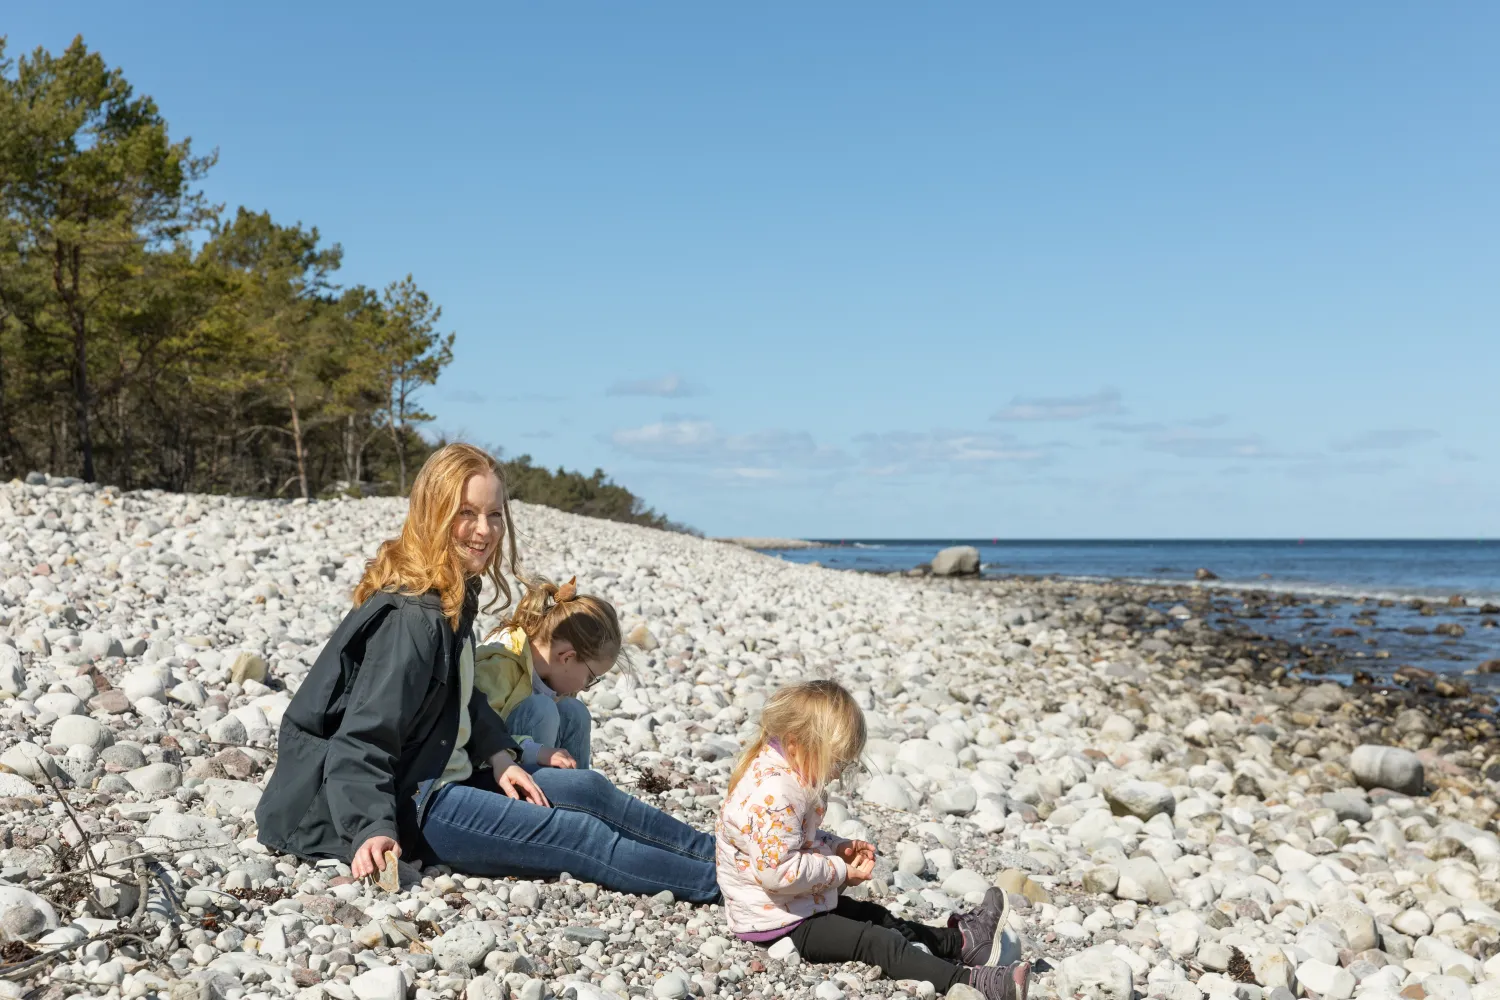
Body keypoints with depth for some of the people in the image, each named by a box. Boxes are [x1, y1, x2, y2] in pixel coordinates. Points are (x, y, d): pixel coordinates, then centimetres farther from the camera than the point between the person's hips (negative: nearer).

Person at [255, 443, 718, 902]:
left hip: (448, 777, 10)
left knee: (589, 789, 5)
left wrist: (498, 754, 2)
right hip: (411, 805, -10)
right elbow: (363, 738, -24)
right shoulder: (411, 618, -22)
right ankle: (717, 878, -7)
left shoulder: (454, 599, 9)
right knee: (577, 834, -12)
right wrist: (371, 829, -34)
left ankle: (714, 851, 13)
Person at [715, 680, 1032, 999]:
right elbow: (779, 871, -32)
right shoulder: (774, 795, -29)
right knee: (877, 942, -14)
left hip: (796, 905, 11)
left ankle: (960, 941, 27)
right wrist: (840, 871, -18)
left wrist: (838, 849, 3)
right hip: (777, 922, -11)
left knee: (877, 918, 17)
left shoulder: (781, 773, 6)